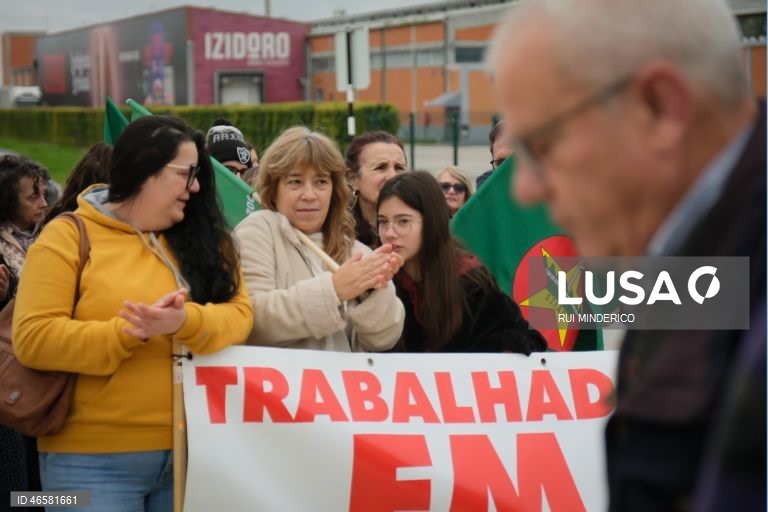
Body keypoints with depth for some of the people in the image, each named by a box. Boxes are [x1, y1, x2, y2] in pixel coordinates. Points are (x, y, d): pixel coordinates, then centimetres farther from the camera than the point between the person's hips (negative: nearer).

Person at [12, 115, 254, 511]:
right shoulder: (68, 237, -3)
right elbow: (32, 338, -11)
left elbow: (239, 314, 0)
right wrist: (128, 333, -20)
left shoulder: (201, 237, 9)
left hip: (191, 453, 4)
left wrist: (187, 322, -21)